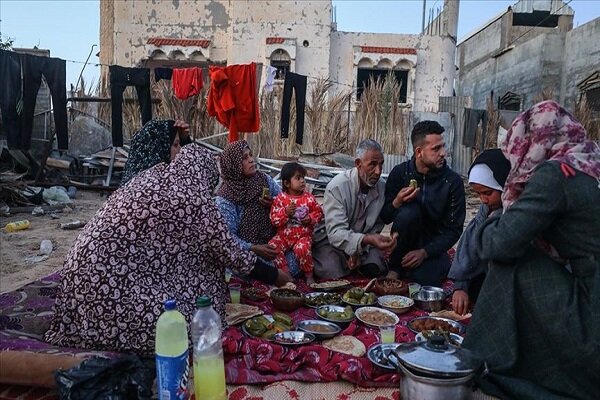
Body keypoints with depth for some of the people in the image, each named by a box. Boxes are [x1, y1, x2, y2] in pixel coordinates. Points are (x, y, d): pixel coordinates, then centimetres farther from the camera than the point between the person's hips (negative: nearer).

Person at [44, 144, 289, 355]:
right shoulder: (193, 197, -11)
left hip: (89, 265, 9)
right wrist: (274, 275, 7)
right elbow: (226, 249, -5)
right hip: (111, 277, -9)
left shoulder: (152, 176, 12)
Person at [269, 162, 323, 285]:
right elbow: (274, 220, -4)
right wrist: (286, 213, -20)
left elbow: (319, 212, 9)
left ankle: (309, 275, -8)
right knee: (273, 246, -23)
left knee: (302, 248, -31)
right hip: (284, 235, 2)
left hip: (303, 235, -2)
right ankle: (285, 272, -9)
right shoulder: (280, 198, -2)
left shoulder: (309, 198, 0)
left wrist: (311, 219, -11)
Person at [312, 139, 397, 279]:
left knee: (377, 270, -17)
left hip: (362, 244, 4)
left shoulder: (382, 188, -9)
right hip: (330, 238, -4)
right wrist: (368, 240, -49)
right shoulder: (337, 187, -25)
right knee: (333, 272, -27)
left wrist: (359, 251, -18)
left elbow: (376, 227, -1)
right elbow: (335, 232, -33)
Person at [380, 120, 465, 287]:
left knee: (425, 279, -31)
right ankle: (395, 269, -12)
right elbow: (384, 218, -3)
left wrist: (424, 252, -16)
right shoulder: (400, 172, -6)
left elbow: (454, 229, -6)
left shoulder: (453, 181, -9)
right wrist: (397, 202, -25)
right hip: (404, 245, 2)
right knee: (409, 212, -29)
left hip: (434, 247, -1)